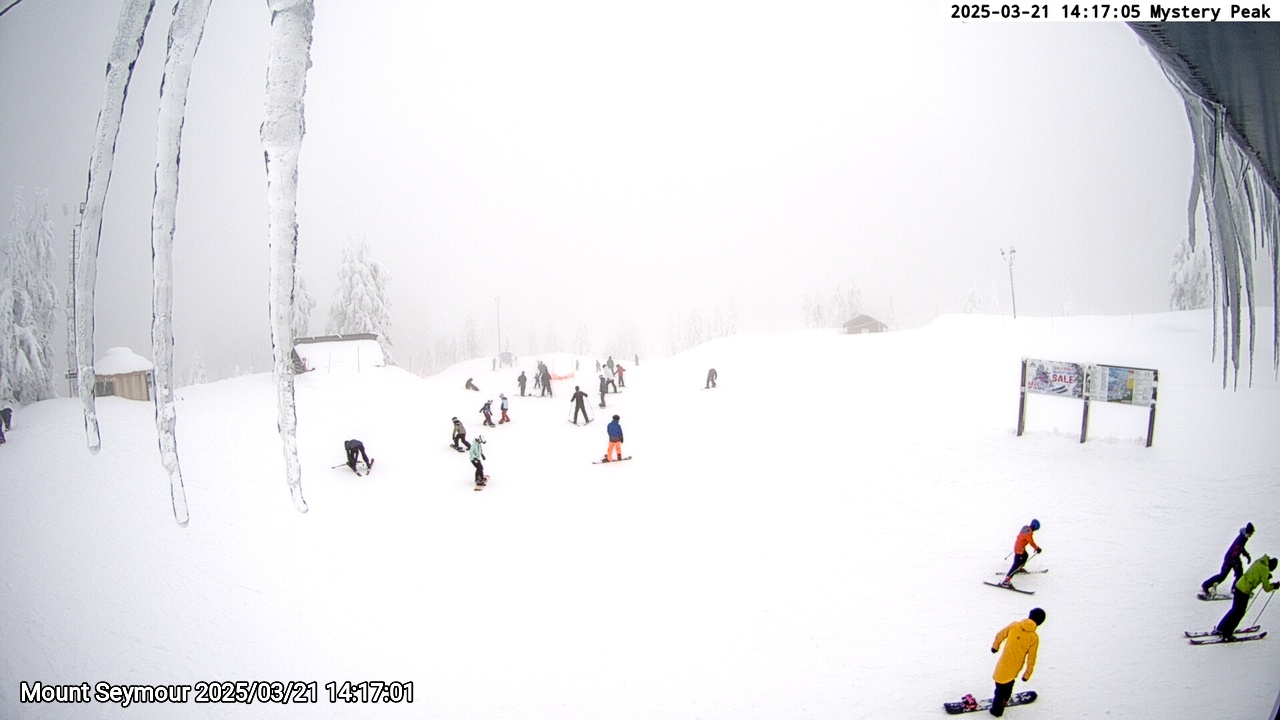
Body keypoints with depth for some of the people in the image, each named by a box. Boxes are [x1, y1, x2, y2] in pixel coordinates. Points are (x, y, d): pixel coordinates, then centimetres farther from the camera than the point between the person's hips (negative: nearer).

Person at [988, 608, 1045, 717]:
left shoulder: (1014, 625, -15)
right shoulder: (1034, 638, -15)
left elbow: (1000, 635, -3)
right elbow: (1031, 658, -9)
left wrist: (995, 646, 18)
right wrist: (1027, 674, 3)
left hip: (1004, 665, -1)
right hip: (1015, 668, 1)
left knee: (1000, 688, 14)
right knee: (1009, 683, 30)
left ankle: (996, 710, 26)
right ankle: (1005, 700, 52)